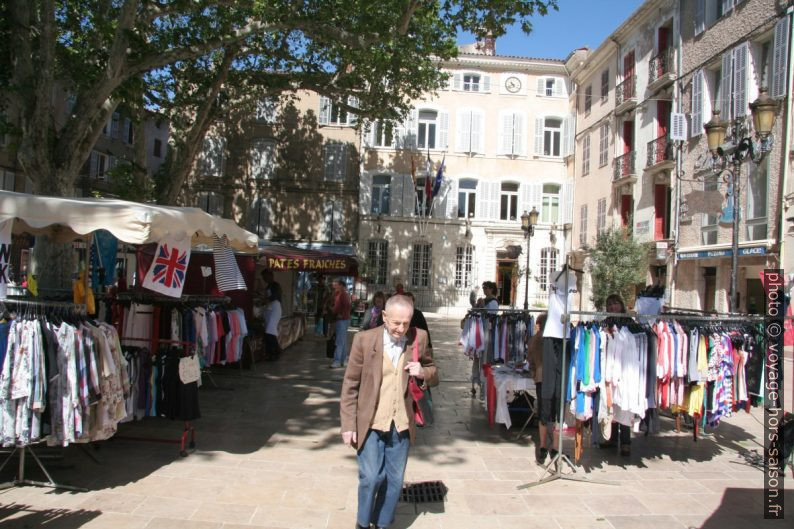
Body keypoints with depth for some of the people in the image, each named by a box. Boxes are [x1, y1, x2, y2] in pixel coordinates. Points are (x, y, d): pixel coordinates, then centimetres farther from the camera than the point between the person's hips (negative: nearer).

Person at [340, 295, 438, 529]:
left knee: (394, 480, 12)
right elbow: (350, 385, -6)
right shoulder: (364, 339, -11)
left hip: (401, 424, 3)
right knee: (371, 477, -1)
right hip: (370, 423, -2)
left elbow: (434, 375, 7)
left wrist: (423, 373, -16)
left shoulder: (419, 338, -5)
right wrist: (349, 424, -8)